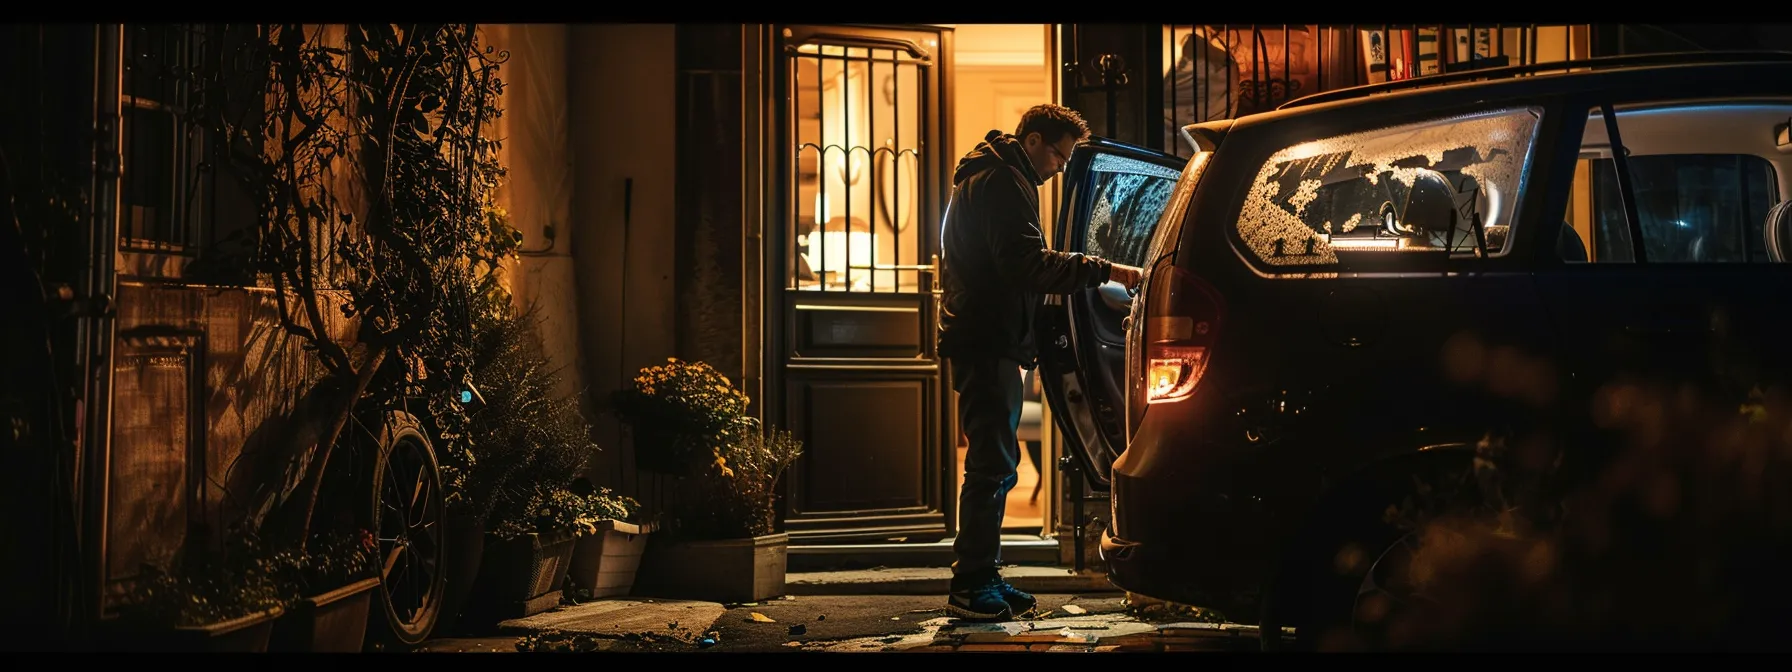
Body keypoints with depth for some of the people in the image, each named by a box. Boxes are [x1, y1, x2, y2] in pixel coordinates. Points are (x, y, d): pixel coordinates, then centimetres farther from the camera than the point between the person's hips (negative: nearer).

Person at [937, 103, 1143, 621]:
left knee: (995, 462, 14)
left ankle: (980, 578, 19)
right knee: (992, 463, -10)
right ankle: (972, 587, -7)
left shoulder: (989, 177, 23)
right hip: (988, 344, -11)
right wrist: (1106, 271, -27)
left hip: (984, 341, 11)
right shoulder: (1002, 183, -12)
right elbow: (1028, 264, -25)